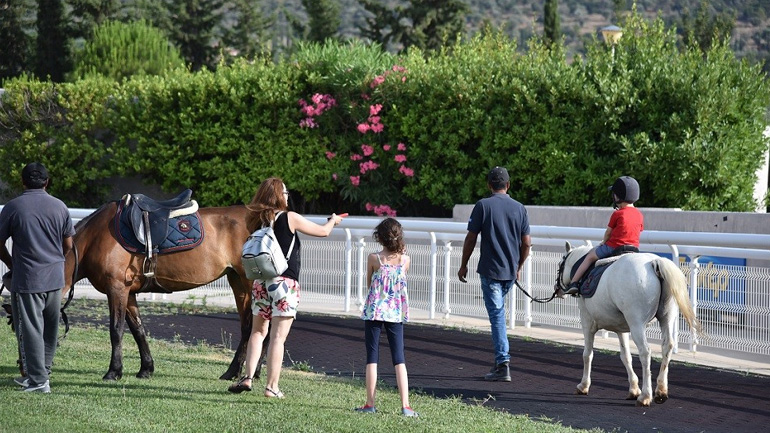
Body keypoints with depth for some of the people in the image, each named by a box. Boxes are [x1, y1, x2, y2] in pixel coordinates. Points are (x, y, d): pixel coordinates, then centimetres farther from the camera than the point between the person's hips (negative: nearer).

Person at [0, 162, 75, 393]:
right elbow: (68, 245, 8)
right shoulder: (60, 207, 1)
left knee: (30, 329, 1)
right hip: (56, 278, 4)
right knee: (50, 328, 17)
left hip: (26, 280, -4)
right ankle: (44, 372, 28)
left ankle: (38, 380, 1)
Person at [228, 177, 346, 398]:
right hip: (285, 282, -5)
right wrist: (333, 220, 25)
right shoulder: (290, 218, -6)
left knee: (258, 332, 17)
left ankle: (247, 377, 6)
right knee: (278, 336, -3)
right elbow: (323, 231, 4)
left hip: (261, 282, 5)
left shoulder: (258, 220, 7)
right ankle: (272, 386, -3)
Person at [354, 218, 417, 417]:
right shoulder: (405, 260, -3)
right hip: (396, 313, 2)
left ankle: (370, 404, 5)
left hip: (374, 311, -2)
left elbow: (369, 284, 3)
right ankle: (405, 406, -3)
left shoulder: (373, 258, -9)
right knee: (399, 359, 4)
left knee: (372, 358, 5)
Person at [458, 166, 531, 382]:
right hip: (510, 271, 4)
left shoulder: (483, 206, -7)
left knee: (497, 315, -3)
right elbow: (526, 243, 5)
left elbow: (471, 238, -6)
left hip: (490, 270, -4)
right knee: (498, 312, 19)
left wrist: (463, 265, 5)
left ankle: (503, 364, -8)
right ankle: (500, 360, 21)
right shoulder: (519, 208, 4)